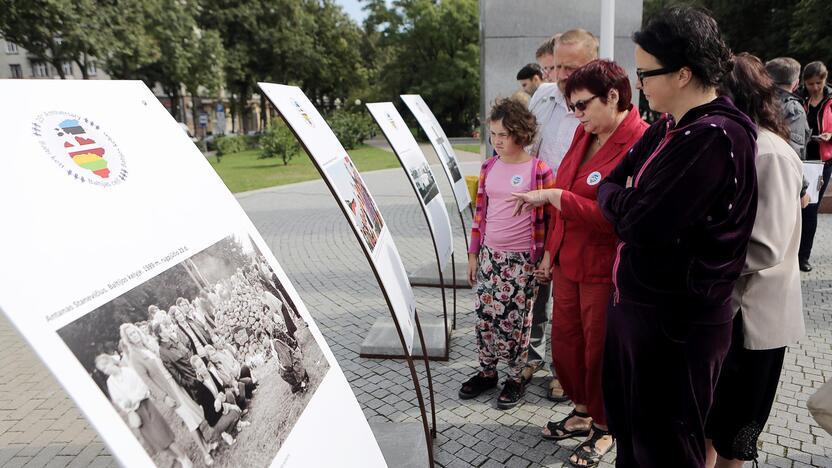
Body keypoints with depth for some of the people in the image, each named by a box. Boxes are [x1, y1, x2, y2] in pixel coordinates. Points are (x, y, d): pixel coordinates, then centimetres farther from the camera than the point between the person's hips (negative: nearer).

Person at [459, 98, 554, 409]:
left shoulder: (539, 170, -8)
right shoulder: (489, 168, 6)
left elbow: (550, 217, -4)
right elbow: (480, 213, 10)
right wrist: (473, 254, 10)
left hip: (521, 259, -4)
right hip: (489, 254, 5)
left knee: (515, 319, 4)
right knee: (485, 316, 10)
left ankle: (515, 378, 24)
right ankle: (487, 372, 29)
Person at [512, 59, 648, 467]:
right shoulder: (584, 134, 7)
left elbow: (616, 216, -26)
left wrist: (552, 196, -23)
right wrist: (550, 249, 15)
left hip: (604, 269, -7)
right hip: (567, 261, 8)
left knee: (599, 350, 10)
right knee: (564, 341, 18)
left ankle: (604, 427, 35)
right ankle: (582, 412, 41)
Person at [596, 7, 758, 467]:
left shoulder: (718, 137, -21)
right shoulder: (666, 130, 8)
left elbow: (643, 223, -24)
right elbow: (609, 187, 11)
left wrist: (616, 197, -6)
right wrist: (629, 200, -7)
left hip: (677, 318, -8)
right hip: (632, 302, 8)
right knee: (626, 423, 24)